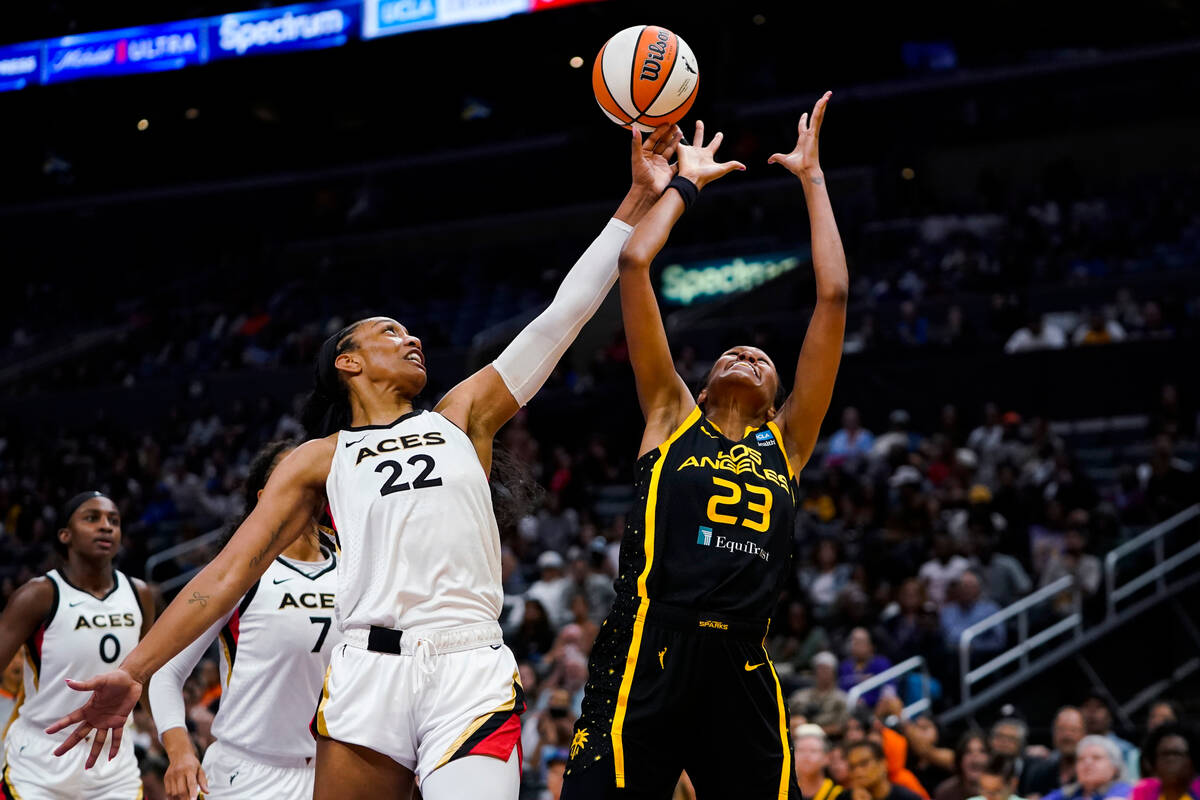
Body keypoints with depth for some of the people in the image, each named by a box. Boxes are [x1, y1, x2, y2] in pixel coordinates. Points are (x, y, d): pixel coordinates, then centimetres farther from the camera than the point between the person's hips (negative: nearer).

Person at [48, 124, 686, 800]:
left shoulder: (462, 416, 20)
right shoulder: (319, 461, 16)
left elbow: (561, 318, 16)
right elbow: (230, 572, 10)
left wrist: (641, 198, 12)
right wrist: (135, 672, 0)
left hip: (473, 673, 0)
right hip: (369, 673, 0)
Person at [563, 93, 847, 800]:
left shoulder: (785, 443, 20)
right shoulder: (672, 417, 17)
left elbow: (833, 296, 18)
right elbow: (635, 263, 13)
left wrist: (813, 178, 23)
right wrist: (686, 183, 24)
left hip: (742, 662, 3)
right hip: (649, 650, -2)